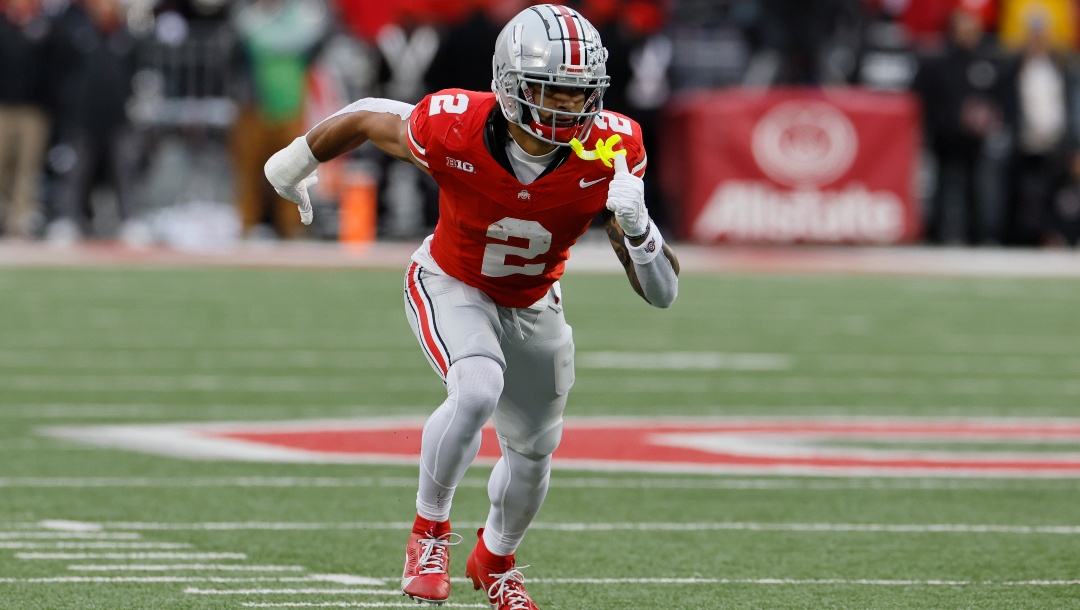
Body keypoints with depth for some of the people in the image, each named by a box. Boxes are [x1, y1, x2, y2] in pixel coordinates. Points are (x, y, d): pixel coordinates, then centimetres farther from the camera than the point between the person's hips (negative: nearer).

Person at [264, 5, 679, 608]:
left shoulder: (609, 152, -29)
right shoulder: (455, 131, -35)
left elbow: (663, 292, -26)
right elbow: (367, 119, -11)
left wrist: (636, 225, -47)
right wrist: (299, 161, 7)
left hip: (534, 306, 4)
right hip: (451, 287, -4)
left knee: (534, 451, 18)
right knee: (477, 391, -32)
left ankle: (495, 561, 49)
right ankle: (430, 531, -9)